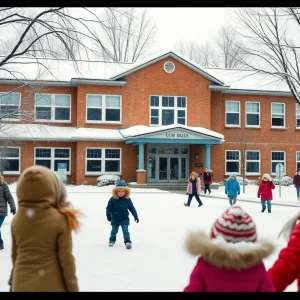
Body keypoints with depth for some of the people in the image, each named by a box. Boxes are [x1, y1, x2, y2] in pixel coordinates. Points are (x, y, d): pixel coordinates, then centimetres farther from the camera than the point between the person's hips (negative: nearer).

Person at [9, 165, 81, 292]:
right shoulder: (60, 219, -16)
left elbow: (15, 256, 6)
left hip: (21, 285, 3)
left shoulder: (16, 220, -4)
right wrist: (72, 288, -2)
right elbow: (66, 259, -13)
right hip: (50, 285, -3)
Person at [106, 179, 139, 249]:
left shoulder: (127, 200, -8)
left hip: (124, 219, -1)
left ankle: (128, 242, -5)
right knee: (114, 230, 15)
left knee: (125, 230, -11)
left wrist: (135, 216, -1)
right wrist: (108, 215, -16)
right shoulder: (112, 199, -13)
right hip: (115, 219, 1)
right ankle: (112, 240, 37)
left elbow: (132, 208, 0)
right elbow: (108, 207, -6)